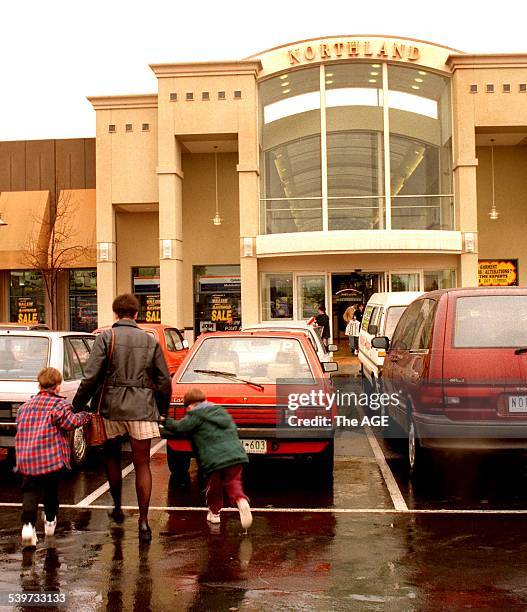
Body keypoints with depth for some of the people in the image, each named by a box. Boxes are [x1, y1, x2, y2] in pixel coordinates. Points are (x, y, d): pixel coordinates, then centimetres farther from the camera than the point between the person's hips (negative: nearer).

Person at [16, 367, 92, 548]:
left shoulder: (24, 406, 15)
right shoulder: (59, 404, -5)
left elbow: (21, 429, 16)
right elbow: (70, 422, -13)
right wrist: (85, 415, 3)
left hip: (26, 460, 3)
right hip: (51, 458, -3)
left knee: (30, 492, 7)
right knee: (51, 489, 18)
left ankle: (28, 523, -13)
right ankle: (50, 521, 31)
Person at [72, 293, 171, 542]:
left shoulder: (106, 337, -1)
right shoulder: (150, 340, 7)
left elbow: (91, 377, -9)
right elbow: (164, 380, 7)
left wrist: (76, 406, 2)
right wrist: (162, 409, 20)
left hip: (112, 407, -1)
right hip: (142, 408, 1)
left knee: (112, 458, 21)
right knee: (142, 465, 6)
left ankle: (117, 508, 30)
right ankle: (143, 522, 4)